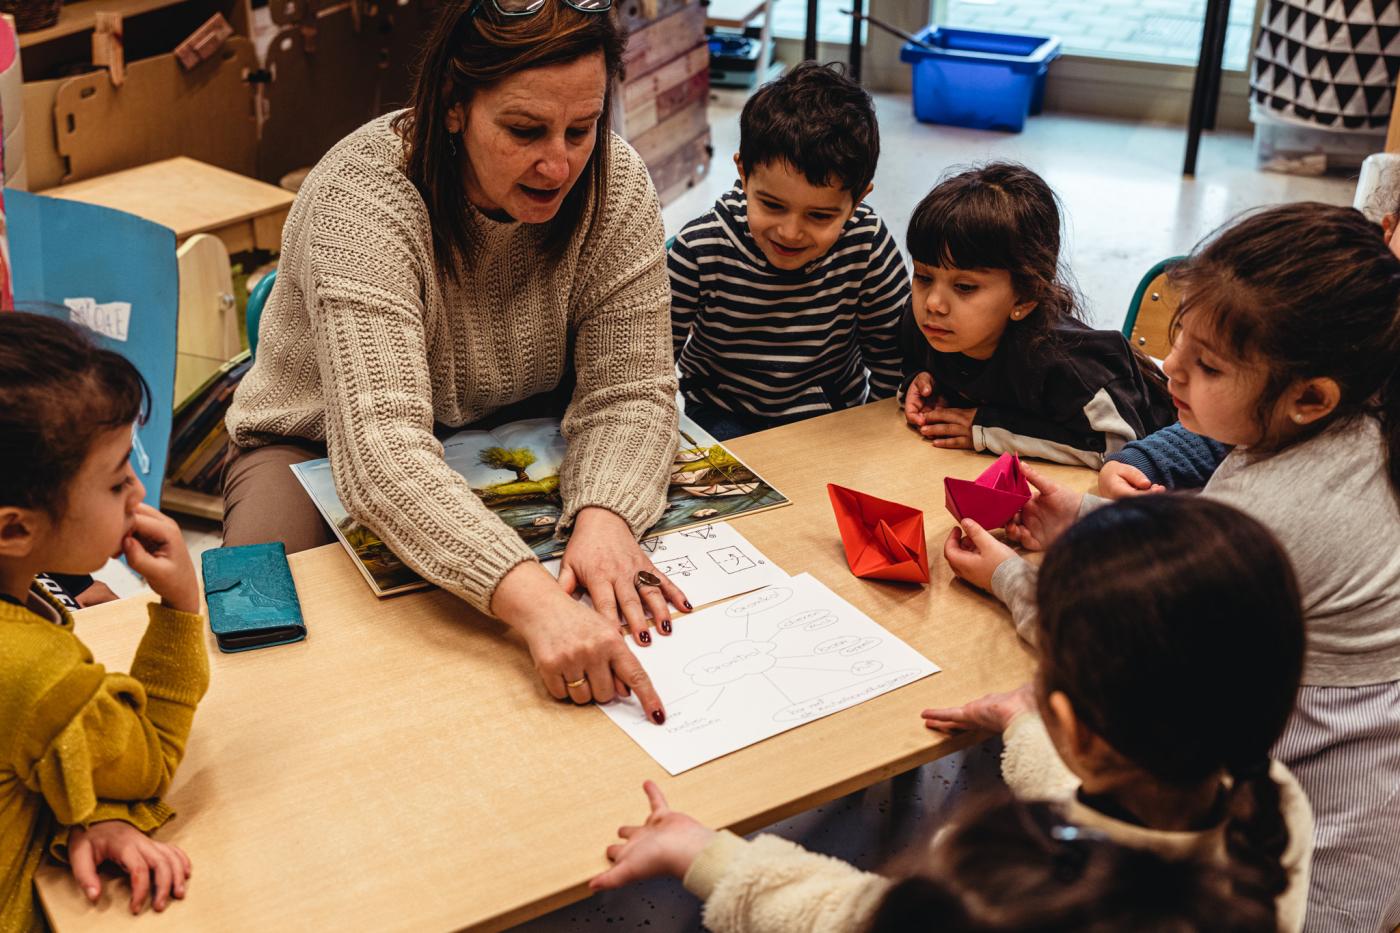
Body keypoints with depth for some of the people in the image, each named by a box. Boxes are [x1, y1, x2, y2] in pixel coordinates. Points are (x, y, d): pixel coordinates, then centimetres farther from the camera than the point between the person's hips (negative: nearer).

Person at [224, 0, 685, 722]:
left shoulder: (616, 187, -17)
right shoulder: (362, 200, -32)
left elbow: (628, 390, -18)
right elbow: (382, 454, -44)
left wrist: (603, 517, -42)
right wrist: (530, 597, -60)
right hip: (320, 445, -3)